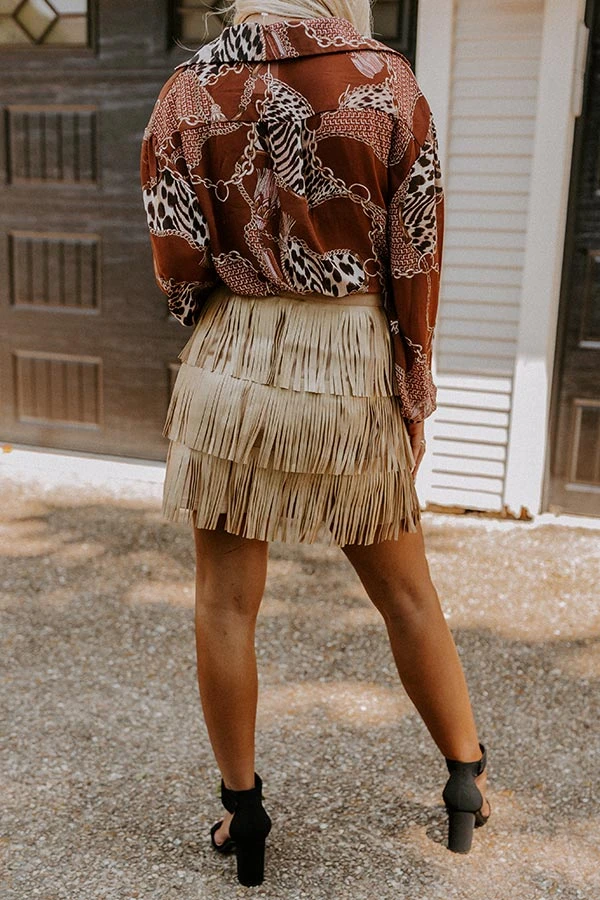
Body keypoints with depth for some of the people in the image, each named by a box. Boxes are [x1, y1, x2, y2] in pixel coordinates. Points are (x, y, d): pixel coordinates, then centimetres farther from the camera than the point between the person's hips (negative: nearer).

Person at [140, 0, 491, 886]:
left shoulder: (189, 90, -1)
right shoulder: (389, 81, -3)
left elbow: (176, 265, -2)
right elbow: (416, 257, -3)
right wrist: (414, 396, 6)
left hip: (231, 369, 0)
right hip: (355, 370, 0)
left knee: (227, 603, 11)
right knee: (408, 594, 15)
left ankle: (243, 813, 24)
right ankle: (468, 781, 33)